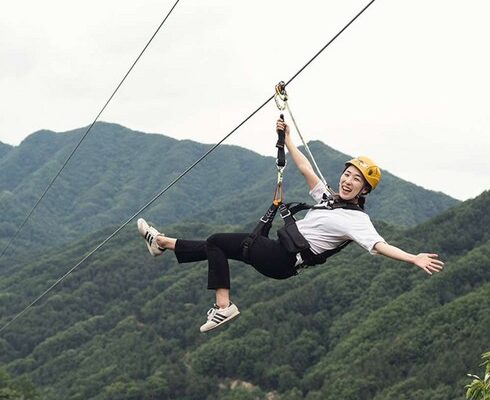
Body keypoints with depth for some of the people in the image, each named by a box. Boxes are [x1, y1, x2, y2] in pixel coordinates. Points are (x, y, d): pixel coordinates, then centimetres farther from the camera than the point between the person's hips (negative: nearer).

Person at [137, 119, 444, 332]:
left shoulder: (357, 220, -13)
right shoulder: (326, 196, 10)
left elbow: (379, 246, -27)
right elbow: (304, 167, 16)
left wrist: (414, 258, -40)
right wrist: (287, 138, 17)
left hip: (282, 259, -7)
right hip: (277, 251, 7)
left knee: (216, 242, -3)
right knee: (215, 247, 16)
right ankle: (163, 243, 31)